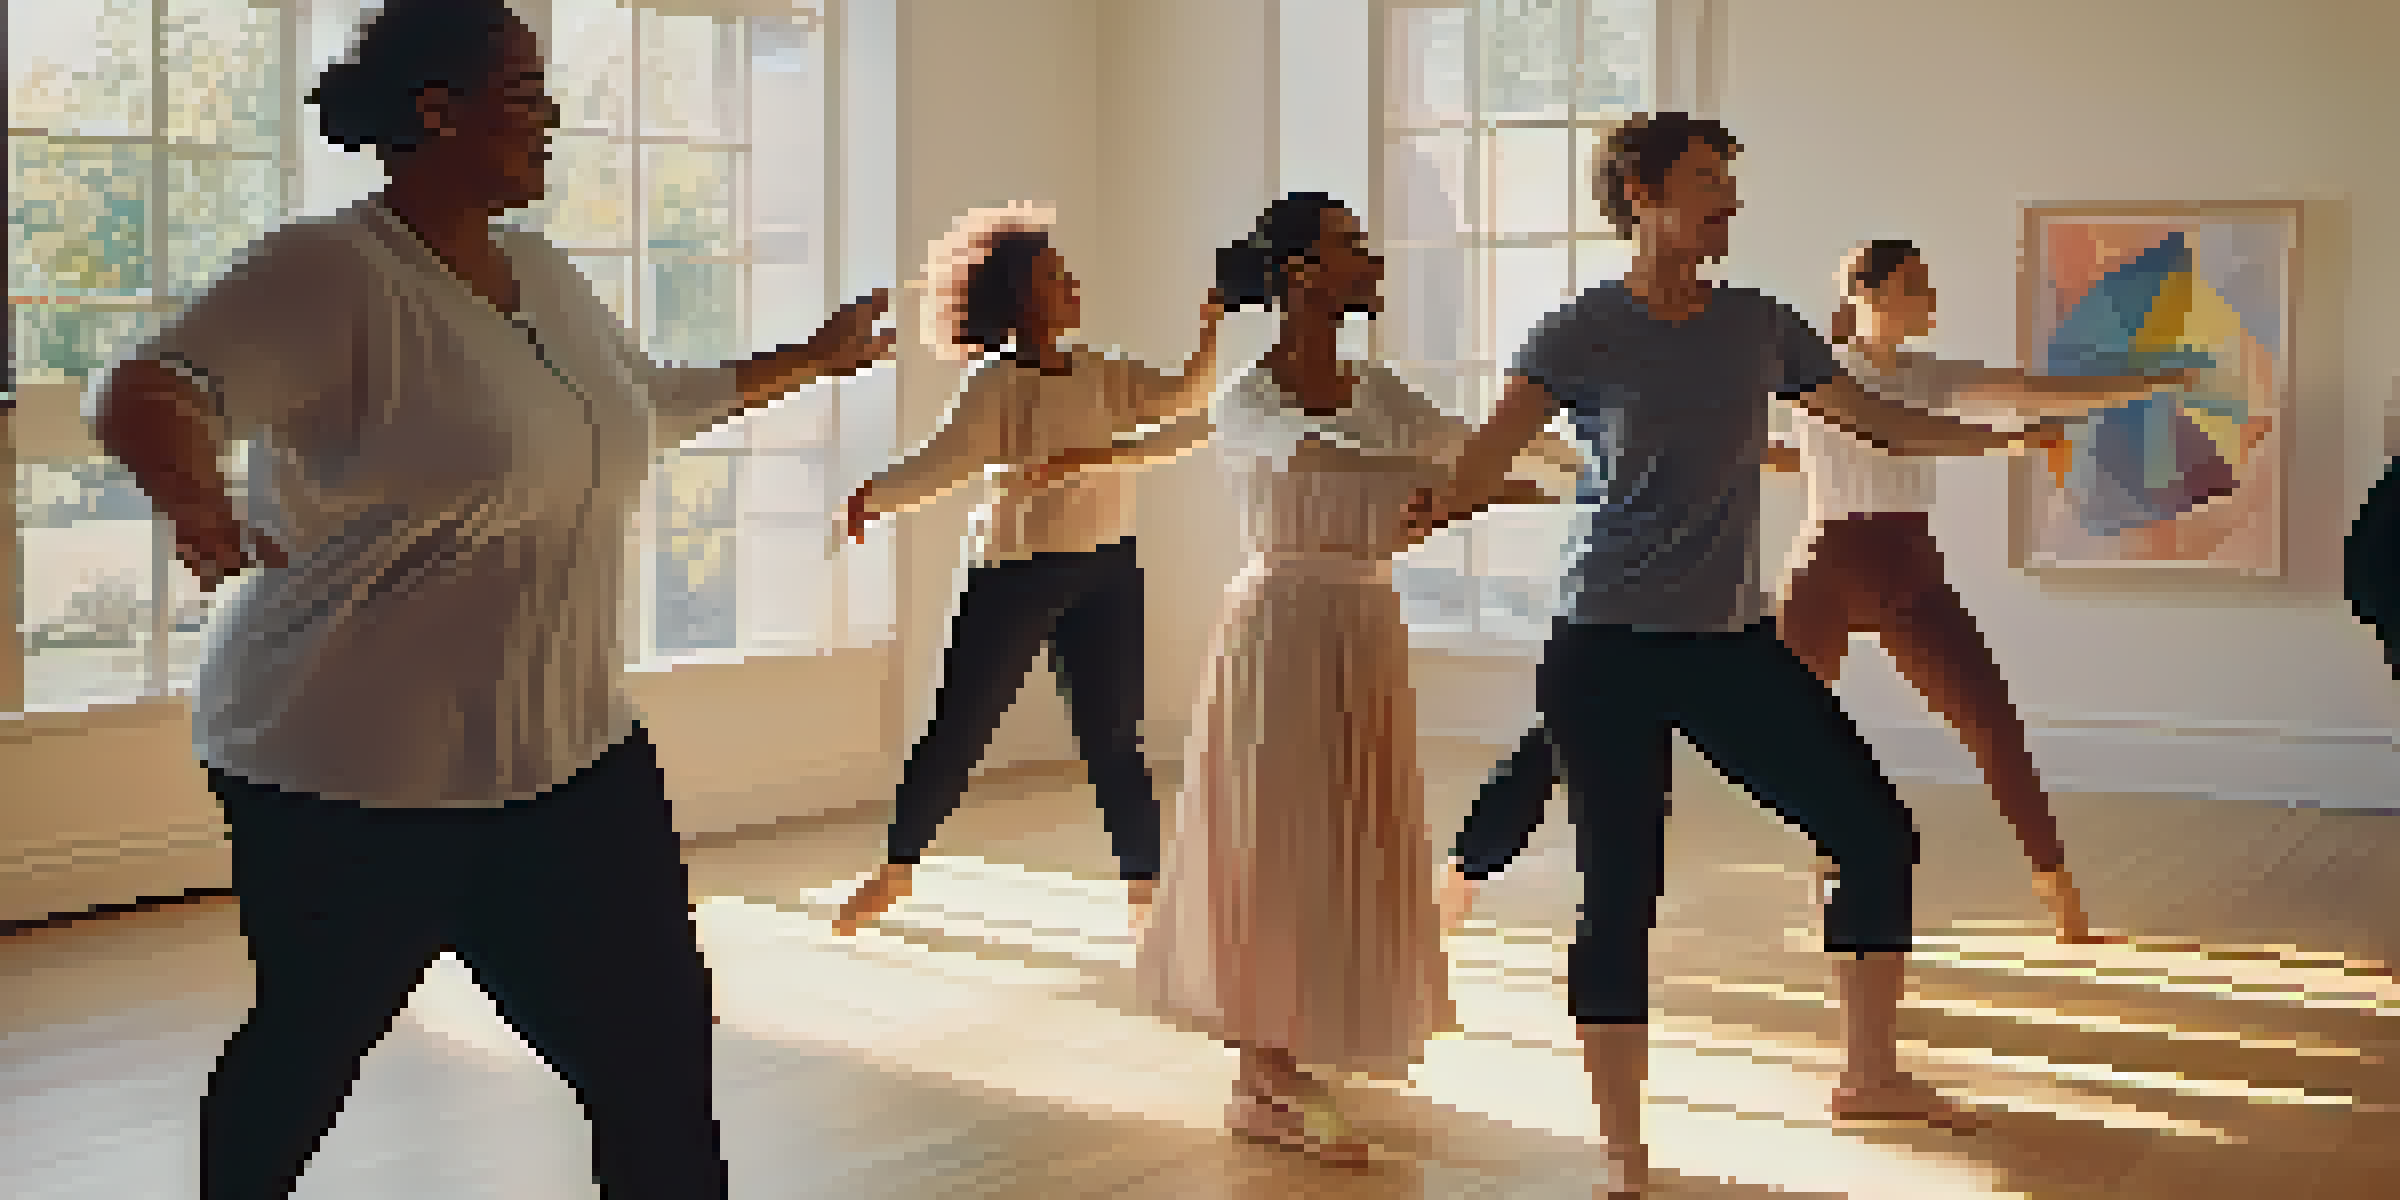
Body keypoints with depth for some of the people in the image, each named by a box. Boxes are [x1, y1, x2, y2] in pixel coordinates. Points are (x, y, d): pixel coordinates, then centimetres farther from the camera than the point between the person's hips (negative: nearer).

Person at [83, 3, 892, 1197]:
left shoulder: (543, 278, 9)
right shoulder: (329, 274, -17)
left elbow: (654, 402, 28)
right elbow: (146, 393, -32)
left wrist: (811, 359, 34)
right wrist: (194, 502, -53)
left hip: (569, 751, 7)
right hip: (353, 783, -6)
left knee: (658, 1047, 3)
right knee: (305, 1054, 14)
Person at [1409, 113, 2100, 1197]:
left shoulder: (1759, 325, 10)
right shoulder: (1584, 333, -4)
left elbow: (1878, 421, 23)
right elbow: (1496, 442, -19)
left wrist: (2004, 437, 25)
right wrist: (1435, 505, -39)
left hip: (1736, 640, 5)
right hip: (1610, 653, -5)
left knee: (1878, 836, 6)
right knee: (1621, 892, -6)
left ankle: (1868, 1073, 27)